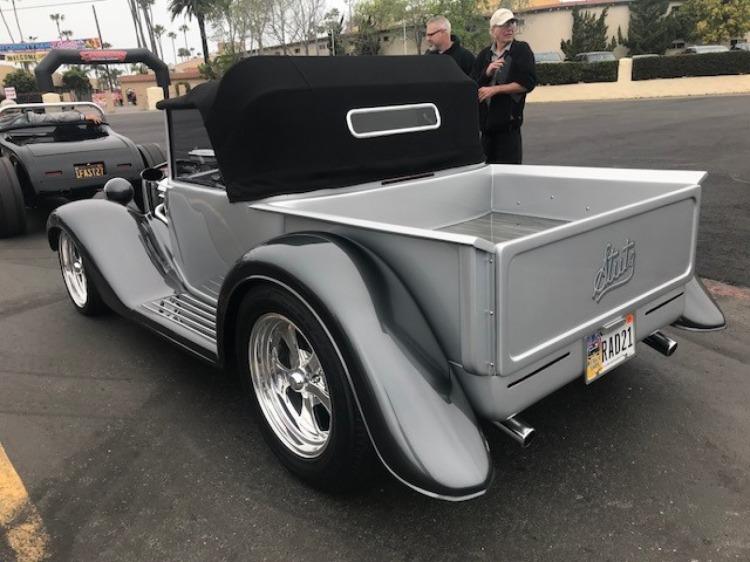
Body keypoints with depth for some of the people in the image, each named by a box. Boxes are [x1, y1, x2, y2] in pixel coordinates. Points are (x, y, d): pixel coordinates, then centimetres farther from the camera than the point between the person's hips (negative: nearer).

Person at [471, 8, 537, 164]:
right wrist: (487, 72, -12)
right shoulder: (484, 54, 11)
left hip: (509, 120, -4)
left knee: (510, 165, -3)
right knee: (488, 163, 11)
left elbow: (528, 83, -11)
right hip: (486, 120, 4)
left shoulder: (522, 50, -1)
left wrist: (495, 89, -12)